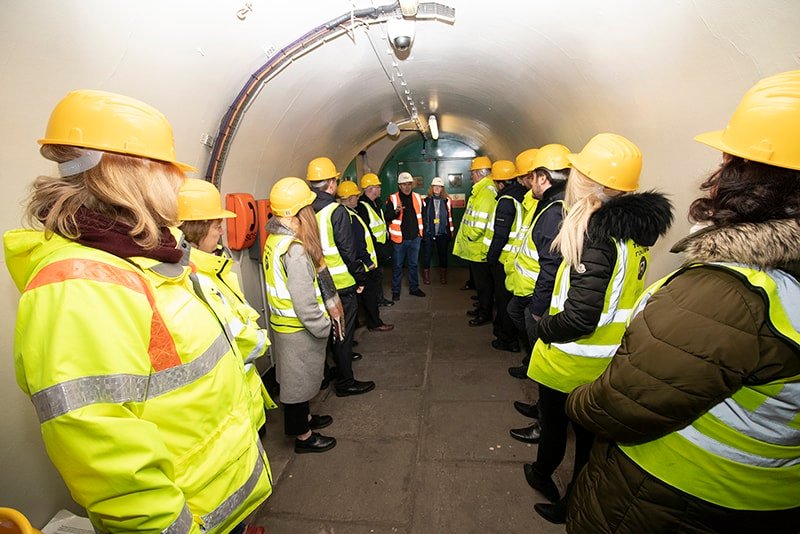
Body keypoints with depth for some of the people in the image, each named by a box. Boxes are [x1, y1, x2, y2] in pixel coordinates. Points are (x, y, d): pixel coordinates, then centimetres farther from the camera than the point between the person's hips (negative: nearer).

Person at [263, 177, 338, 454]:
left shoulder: (274, 239, 2)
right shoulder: (295, 249, -27)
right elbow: (304, 303, -26)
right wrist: (323, 327, -14)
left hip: (283, 323, 9)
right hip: (298, 329, -9)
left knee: (295, 377, 24)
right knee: (299, 379, 10)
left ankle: (304, 417, 46)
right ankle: (303, 436, 30)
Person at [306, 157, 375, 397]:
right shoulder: (336, 211, -17)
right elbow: (348, 250, -17)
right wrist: (360, 278, -6)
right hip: (340, 283, -7)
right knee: (343, 332, 6)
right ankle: (345, 382, 18)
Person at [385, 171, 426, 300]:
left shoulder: (417, 197, 6)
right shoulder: (392, 199, -7)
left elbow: (422, 215, 18)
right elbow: (387, 218, -14)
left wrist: (421, 231, 13)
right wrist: (396, 211, -33)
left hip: (415, 238, 4)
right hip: (399, 239, -4)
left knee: (413, 264, 15)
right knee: (397, 266, 5)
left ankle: (414, 288, 28)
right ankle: (395, 291, 17)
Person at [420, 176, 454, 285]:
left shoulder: (446, 201, 4)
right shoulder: (426, 201, 1)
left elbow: (450, 217, 5)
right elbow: (422, 217, 0)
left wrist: (451, 231, 2)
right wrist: (422, 231, -5)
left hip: (443, 233, 1)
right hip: (428, 233, -1)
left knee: (443, 255, 11)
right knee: (427, 254, 5)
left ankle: (443, 276, 25)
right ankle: (426, 276, 20)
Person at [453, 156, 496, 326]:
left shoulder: (486, 191, -19)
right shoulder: (481, 190, 14)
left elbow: (481, 221, -26)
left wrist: (469, 236, -14)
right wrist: (467, 236, 17)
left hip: (479, 247, -10)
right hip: (475, 246, 10)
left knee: (482, 282, 2)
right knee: (479, 280, 20)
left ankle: (485, 314, 14)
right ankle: (482, 308, 33)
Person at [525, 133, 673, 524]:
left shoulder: (597, 234, -26)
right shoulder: (634, 227, -1)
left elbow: (579, 317, -29)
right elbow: (616, 295, 9)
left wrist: (544, 327, -11)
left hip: (570, 362, -7)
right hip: (609, 361, 7)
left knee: (554, 426, 20)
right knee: (590, 433, 23)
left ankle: (542, 475, 48)